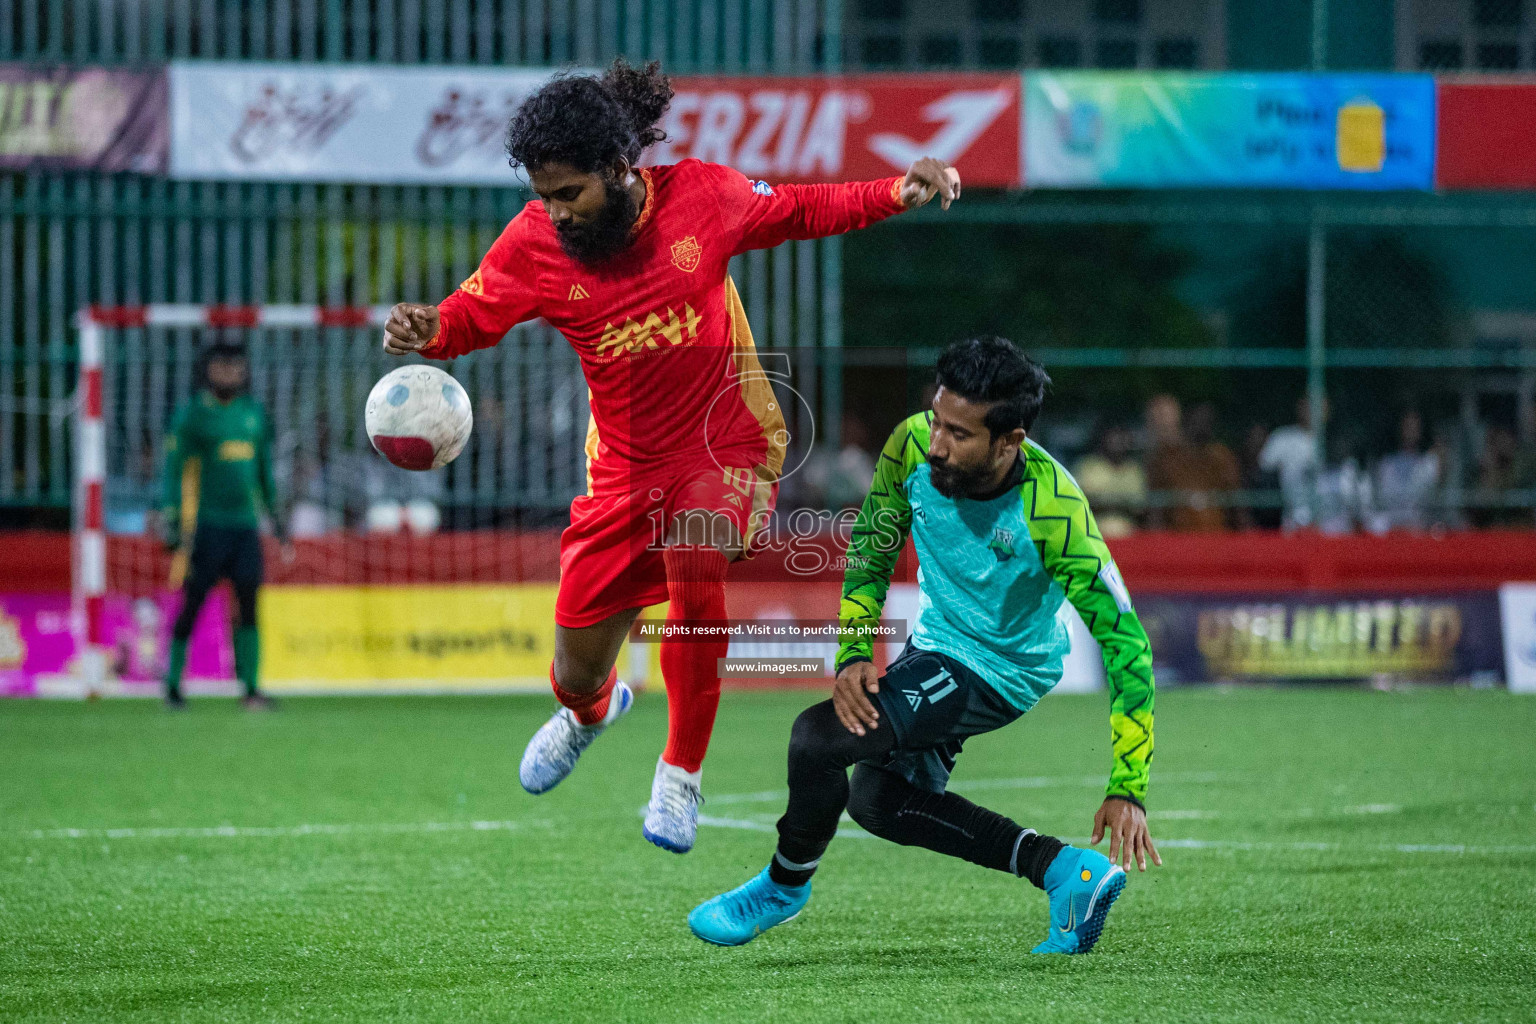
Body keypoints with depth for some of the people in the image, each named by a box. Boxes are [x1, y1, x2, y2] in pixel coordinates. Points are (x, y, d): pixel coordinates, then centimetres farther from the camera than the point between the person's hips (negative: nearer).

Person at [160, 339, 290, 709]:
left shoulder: (254, 414, 13)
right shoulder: (192, 416, -3)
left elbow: (265, 473, 22)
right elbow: (174, 474, -5)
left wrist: (278, 525, 20)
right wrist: (174, 535, -11)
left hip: (245, 524, 5)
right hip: (206, 523, -5)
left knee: (248, 605, -3)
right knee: (192, 605, -2)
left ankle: (251, 688, -4)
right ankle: (173, 685, 8)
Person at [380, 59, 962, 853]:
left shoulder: (700, 197, -13)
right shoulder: (534, 241, -11)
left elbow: (799, 211, 2)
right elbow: (468, 316, -9)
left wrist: (896, 194, -11)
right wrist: (423, 330, -32)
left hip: (728, 447, -2)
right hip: (625, 467, 2)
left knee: (696, 559, -35)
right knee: (578, 669, 6)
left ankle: (680, 776, -18)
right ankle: (590, 711, 50)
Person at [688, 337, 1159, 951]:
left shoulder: (1052, 511, -33)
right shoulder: (913, 447, -19)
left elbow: (1126, 640, -27)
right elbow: (870, 550, 0)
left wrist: (1127, 790, -31)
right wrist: (854, 653, -15)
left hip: (1002, 669, -7)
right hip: (936, 643, 8)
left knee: (816, 738, -21)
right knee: (876, 799, 21)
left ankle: (785, 885, 8)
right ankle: (1060, 868, 17)